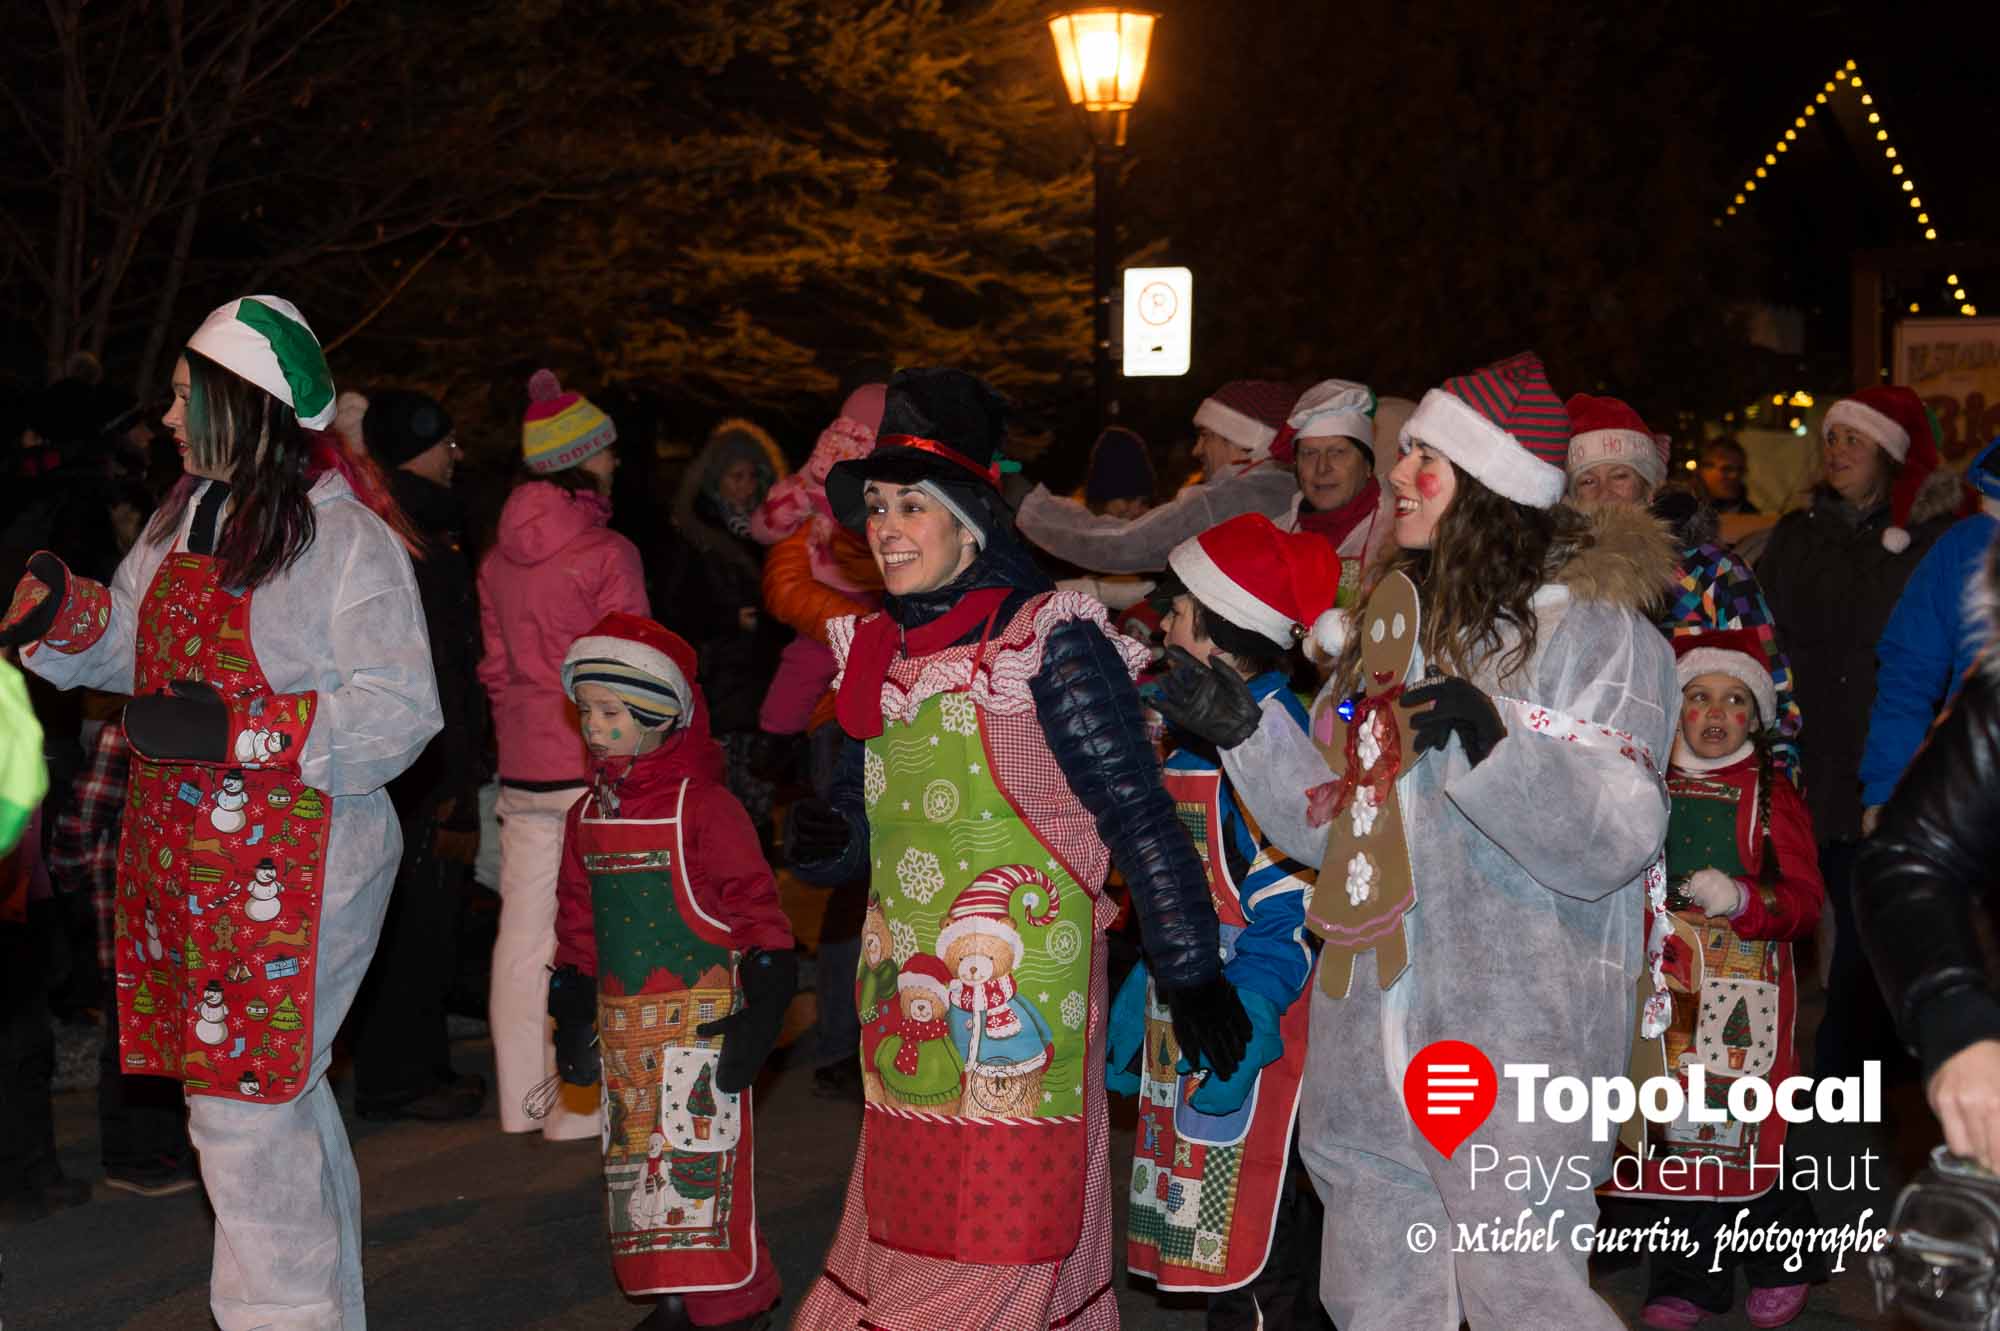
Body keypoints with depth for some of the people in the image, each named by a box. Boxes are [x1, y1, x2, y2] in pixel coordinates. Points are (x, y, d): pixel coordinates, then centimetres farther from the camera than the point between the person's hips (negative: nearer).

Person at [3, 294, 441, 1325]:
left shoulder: (346, 539, -14)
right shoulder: (186, 516, 10)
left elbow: (400, 712, -20)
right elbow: (130, 644, 20)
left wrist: (231, 727, -24)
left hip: (292, 871, -8)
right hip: (182, 858, 8)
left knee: (245, 1105, -6)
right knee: (281, 1089, 18)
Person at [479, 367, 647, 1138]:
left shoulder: (497, 558, 8)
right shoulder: (608, 554, -10)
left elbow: (493, 667, 13)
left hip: (521, 770, 6)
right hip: (593, 767, -6)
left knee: (523, 933, 8)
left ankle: (522, 1095, 15)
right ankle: (580, 1102, 1)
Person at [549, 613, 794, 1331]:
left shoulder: (702, 807, -9)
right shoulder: (587, 816, 11)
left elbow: (755, 909, -8)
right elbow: (578, 923, 18)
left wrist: (760, 1014, -13)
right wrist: (572, 1015, 13)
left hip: (699, 1021, -7)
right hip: (621, 1024, 7)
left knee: (702, 1158, -8)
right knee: (637, 1162, 10)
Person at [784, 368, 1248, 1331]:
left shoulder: (1049, 642, -10)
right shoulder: (882, 654, 12)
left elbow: (1137, 813, -12)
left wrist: (1190, 975, -15)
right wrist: (820, 841, -4)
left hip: (1016, 998, -7)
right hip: (912, 1000, 7)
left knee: (998, 1240, -3)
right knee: (903, 1228, 11)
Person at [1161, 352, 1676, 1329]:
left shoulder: (1595, 628, -6)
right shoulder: (1398, 620, 14)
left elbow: (1614, 842, -16)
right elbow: (1332, 824, 16)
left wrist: (1493, 742, -28)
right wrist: (1243, 731, 2)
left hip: (1515, 1043, -7)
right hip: (1369, 1043, 7)